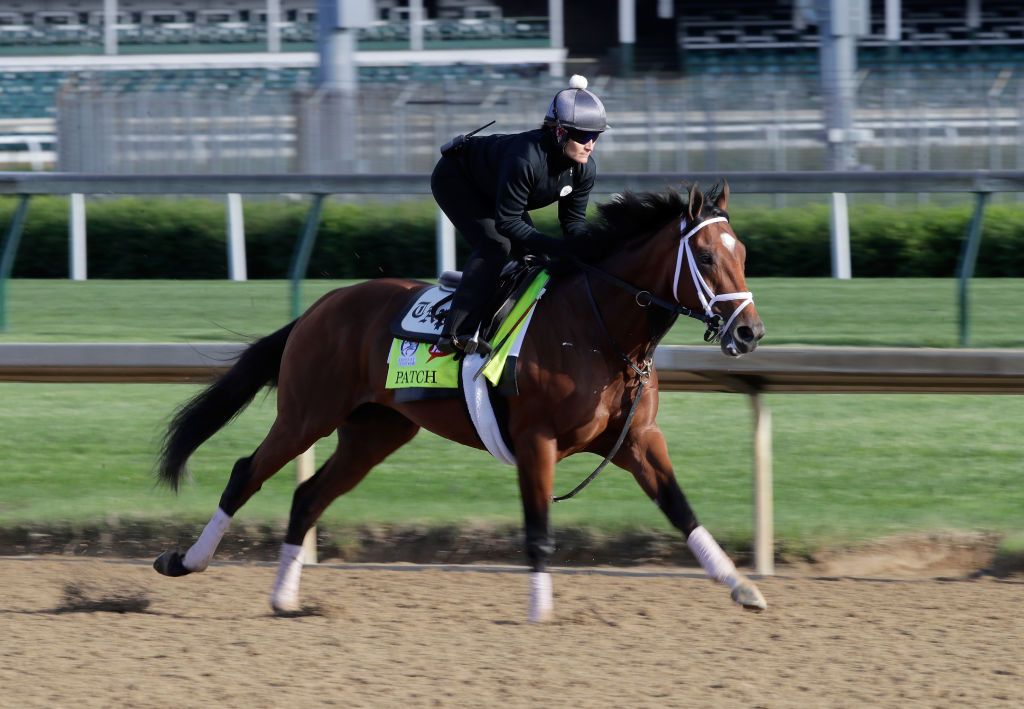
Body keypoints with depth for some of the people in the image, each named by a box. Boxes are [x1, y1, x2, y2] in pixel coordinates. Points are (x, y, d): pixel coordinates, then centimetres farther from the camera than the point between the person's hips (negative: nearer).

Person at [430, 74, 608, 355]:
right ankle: (457, 333, -26)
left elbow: (573, 220, -9)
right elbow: (507, 223, -38)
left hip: (491, 191, 8)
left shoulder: (585, 169, -20)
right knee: (495, 246, -24)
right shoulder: (526, 159, -43)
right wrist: (560, 249, -42)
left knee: (529, 252, 0)